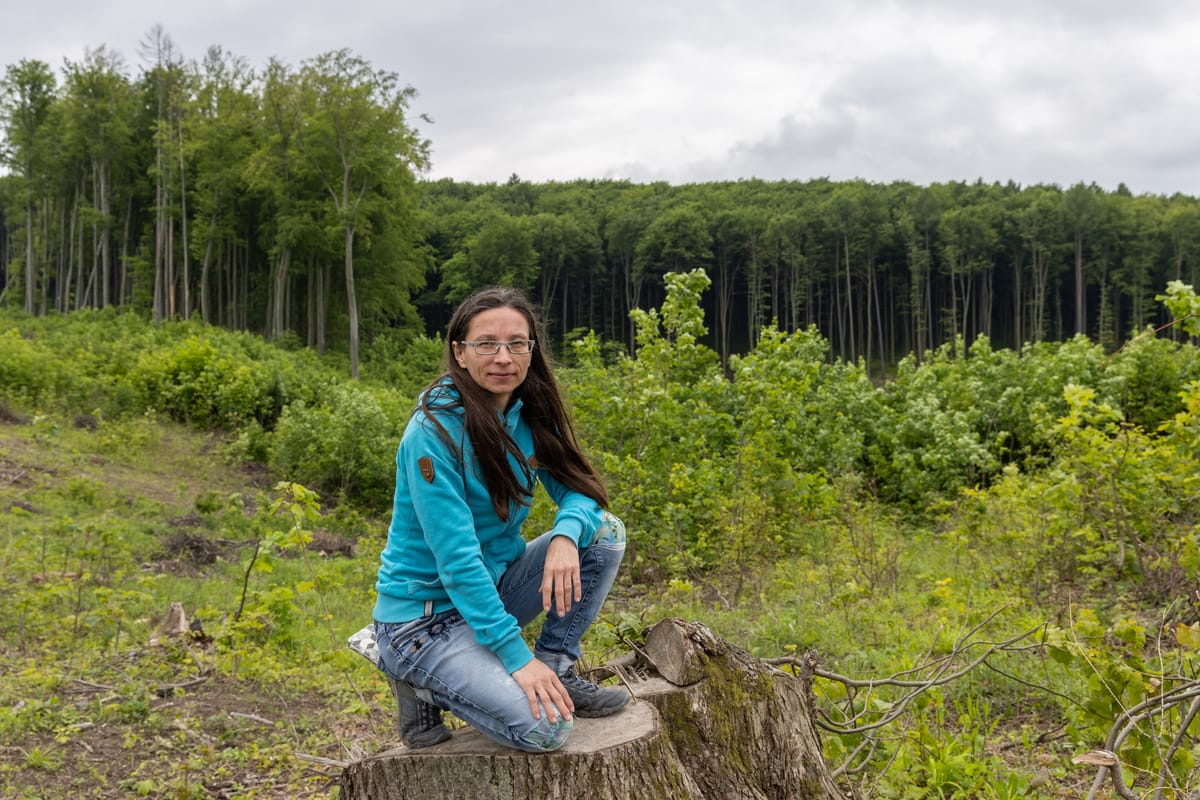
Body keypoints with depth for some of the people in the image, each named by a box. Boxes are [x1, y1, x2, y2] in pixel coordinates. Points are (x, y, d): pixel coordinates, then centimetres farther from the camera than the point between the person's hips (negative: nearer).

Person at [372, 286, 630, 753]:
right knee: (544, 728, -23)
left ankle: (558, 671, 3)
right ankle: (427, 687, 1)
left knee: (605, 532, -8)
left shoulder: (528, 414, -1)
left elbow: (578, 491, -1)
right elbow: (456, 558, -26)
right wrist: (517, 656, -28)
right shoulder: (434, 433, -23)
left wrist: (565, 536, -26)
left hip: (492, 587, 7)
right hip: (425, 615, -7)